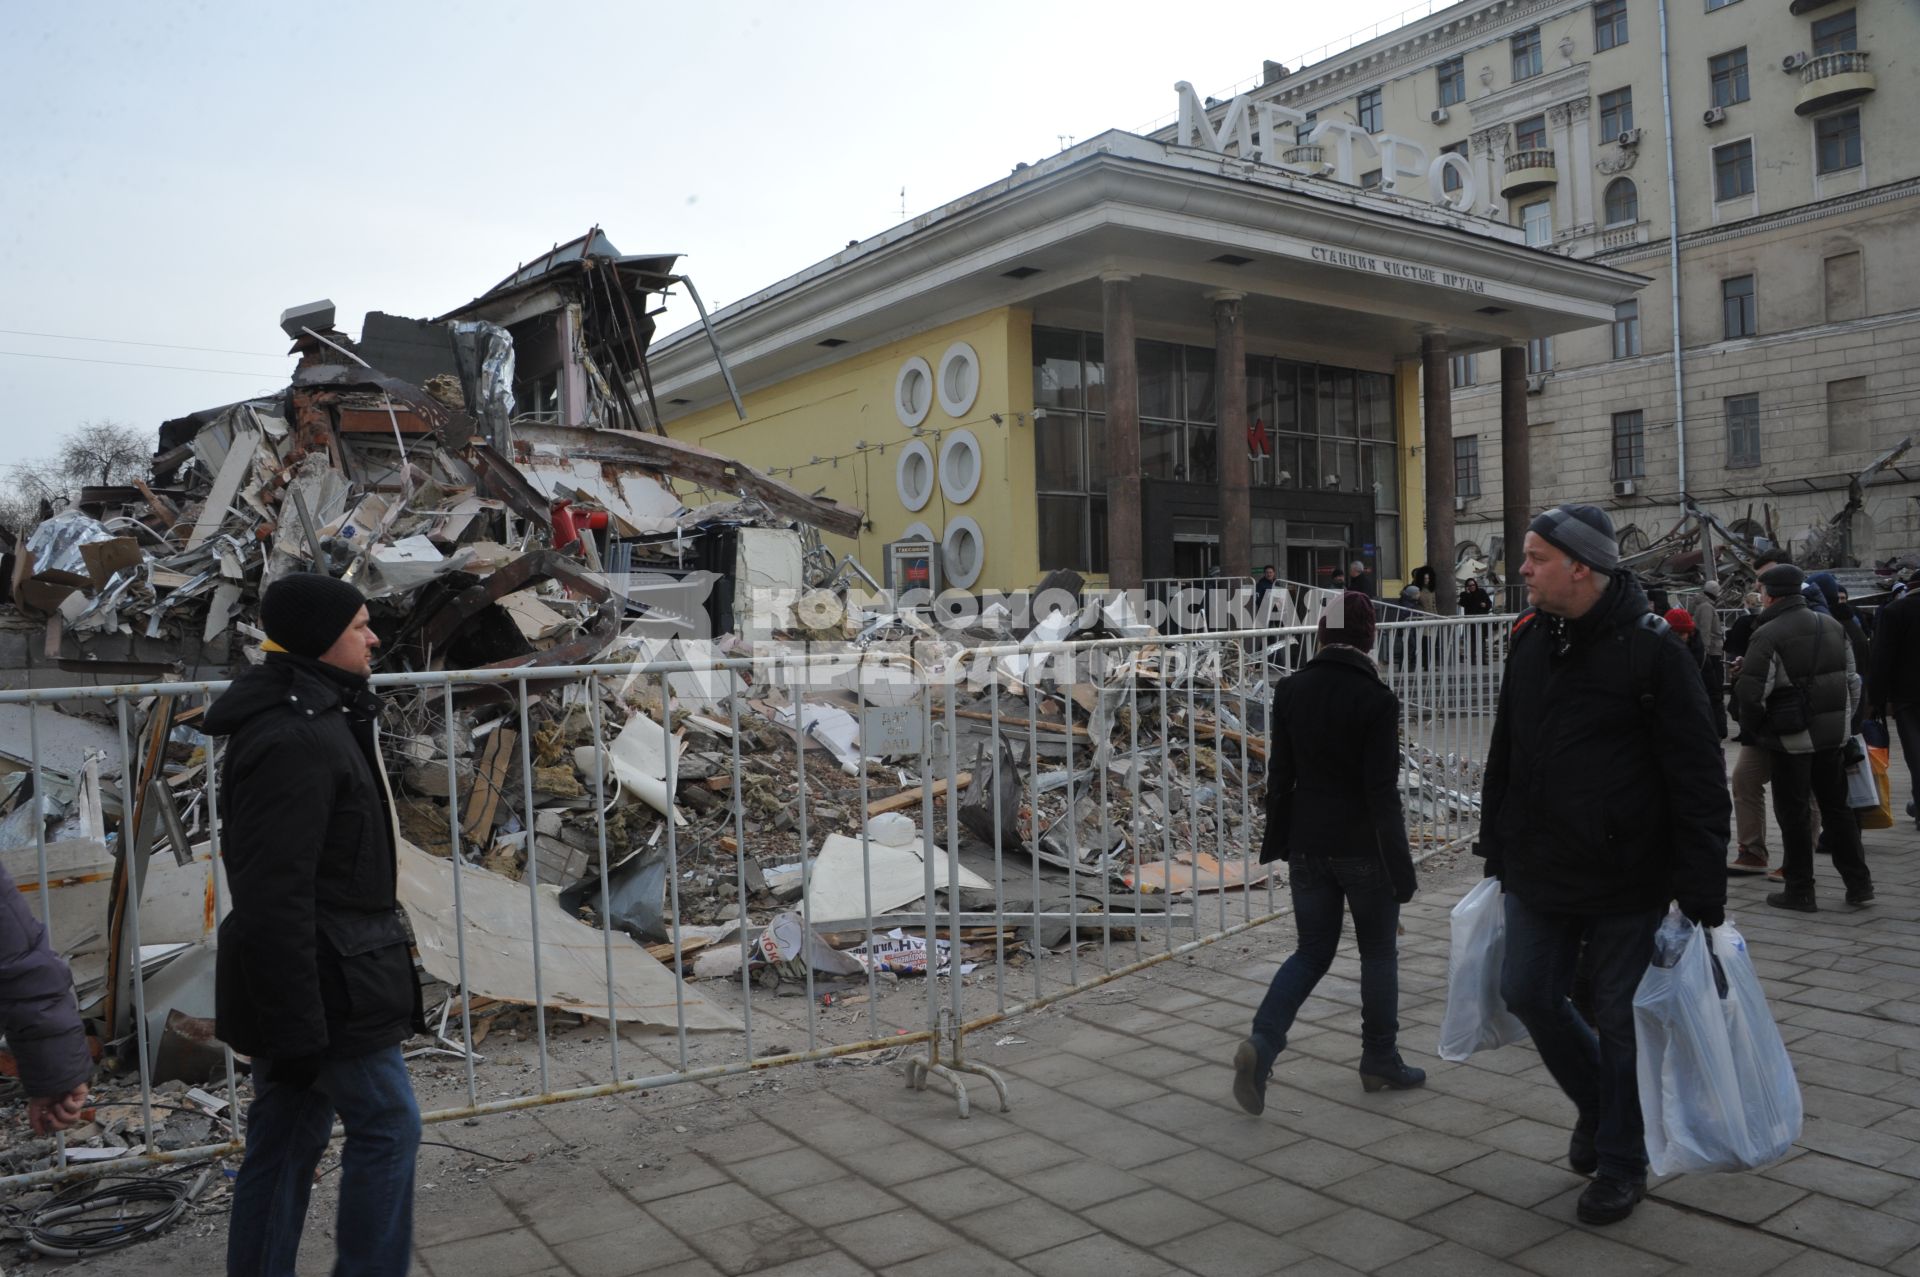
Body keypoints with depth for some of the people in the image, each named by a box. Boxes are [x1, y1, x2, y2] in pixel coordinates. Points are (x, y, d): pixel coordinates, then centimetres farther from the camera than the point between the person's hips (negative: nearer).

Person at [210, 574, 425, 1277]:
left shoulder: (319, 717, 13)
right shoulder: (296, 738, -21)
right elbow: (275, 895, -24)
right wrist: (296, 1029, -21)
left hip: (302, 980, 10)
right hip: (320, 983, -10)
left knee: (287, 1142, 16)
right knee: (388, 1126, 1)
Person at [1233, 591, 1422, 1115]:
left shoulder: (1291, 690, 0)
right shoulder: (1376, 698, -14)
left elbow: (1280, 774, 5)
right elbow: (1382, 790, -15)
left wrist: (1276, 839, 15)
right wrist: (1399, 864, -10)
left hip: (1307, 845, 4)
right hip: (1362, 847, -4)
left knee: (1312, 950, 14)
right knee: (1378, 953, 14)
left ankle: (1262, 1041, -4)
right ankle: (1380, 1060, 25)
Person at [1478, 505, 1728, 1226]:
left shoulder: (1650, 649, -15)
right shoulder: (1530, 639, 4)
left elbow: (1698, 781, -14)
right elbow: (1504, 754, 13)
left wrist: (1703, 895, -15)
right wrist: (1496, 854, 15)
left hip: (1626, 882, -6)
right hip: (1538, 875, 6)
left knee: (1618, 1020, 7)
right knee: (1528, 993, 12)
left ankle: (1620, 1164, 27)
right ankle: (1597, 1104, 39)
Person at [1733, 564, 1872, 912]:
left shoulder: (1768, 635, -17)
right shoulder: (1832, 626, 8)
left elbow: (1751, 691, -20)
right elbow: (1852, 679, 14)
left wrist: (1755, 727, -3)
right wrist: (1844, 720, 20)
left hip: (1792, 738, -7)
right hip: (1833, 735, 7)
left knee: (1793, 814, 3)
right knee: (1836, 807, 17)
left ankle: (1800, 891, 9)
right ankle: (1858, 883, 21)